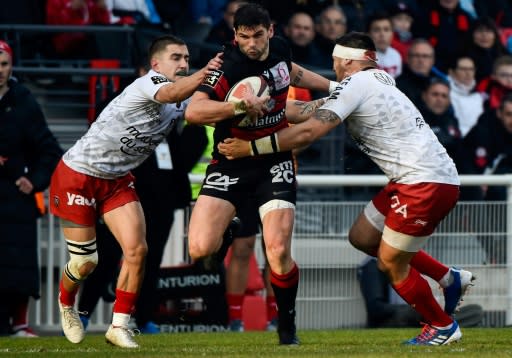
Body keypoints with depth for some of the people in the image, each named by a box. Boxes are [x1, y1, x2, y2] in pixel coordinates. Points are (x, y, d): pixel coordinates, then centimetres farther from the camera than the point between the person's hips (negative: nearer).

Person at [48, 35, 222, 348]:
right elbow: (170, 93, -45)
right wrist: (202, 75, -65)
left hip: (117, 180, 7)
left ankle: (120, 326, 1)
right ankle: (66, 304, 33)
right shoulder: (147, 84, -24)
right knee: (85, 263, -1)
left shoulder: (182, 105, 4)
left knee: (136, 250, -11)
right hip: (78, 176, -7)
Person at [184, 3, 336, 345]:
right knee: (201, 248, -18)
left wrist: (333, 86, 29)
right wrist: (241, 105, -38)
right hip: (231, 161, -3)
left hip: (275, 162, 3)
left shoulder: (280, 48, -1)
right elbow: (193, 111, -30)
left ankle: (287, 326, 9)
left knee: (279, 252, -13)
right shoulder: (229, 66, -19)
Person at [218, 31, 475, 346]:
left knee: (390, 263, 1)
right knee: (362, 237, 15)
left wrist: (250, 148, -11)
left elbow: (308, 132, -17)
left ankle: (443, 326, 18)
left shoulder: (355, 83, -11)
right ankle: (450, 278, 23)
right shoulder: (378, 79, 16)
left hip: (427, 183, -9)